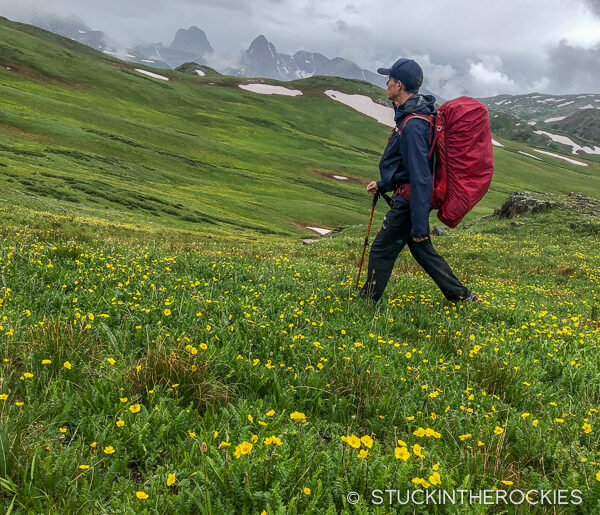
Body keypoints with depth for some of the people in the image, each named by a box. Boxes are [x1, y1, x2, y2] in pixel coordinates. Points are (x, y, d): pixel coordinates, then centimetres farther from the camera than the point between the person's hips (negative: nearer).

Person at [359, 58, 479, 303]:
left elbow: (420, 177, -27)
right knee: (422, 250, 18)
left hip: (410, 201, -10)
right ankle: (462, 296, 24)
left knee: (381, 251, 3)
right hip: (411, 197, 10)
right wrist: (383, 185, 22)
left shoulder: (412, 125, -24)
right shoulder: (408, 116, 10)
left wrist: (419, 225, -26)